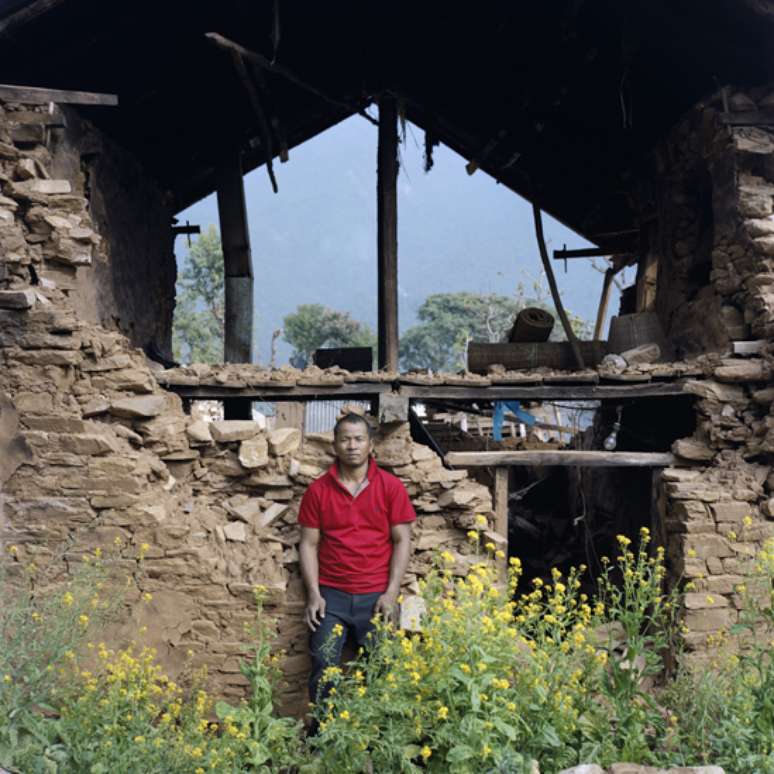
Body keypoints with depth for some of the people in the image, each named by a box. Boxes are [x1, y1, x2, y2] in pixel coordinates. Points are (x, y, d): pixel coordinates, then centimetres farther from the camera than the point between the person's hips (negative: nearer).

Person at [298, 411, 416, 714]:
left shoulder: (391, 487, 1)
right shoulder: (318, 490, 3)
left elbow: (402, 541, 1)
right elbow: (309, 544, 4)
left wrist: (391, 593, -7)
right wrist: (314, 594, -5)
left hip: (376, 596, 0)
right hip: (331, 595, 1)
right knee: (324, 669, -5)